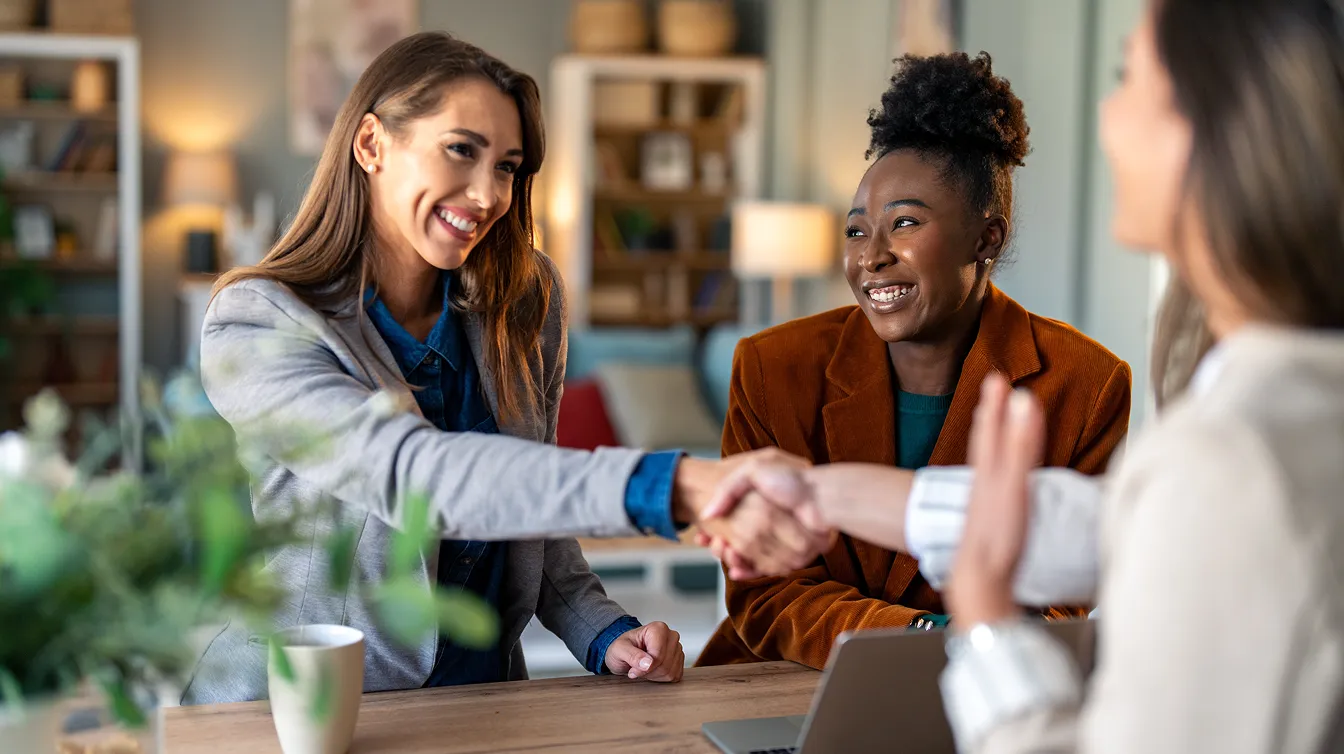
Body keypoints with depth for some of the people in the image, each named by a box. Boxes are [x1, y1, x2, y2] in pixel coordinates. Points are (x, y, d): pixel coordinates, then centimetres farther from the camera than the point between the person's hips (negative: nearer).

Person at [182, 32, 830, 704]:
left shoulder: (524, 302, 3)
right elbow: (412, 476, -31)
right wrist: (676, 488, -41)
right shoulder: (253, 328, -14)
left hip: (483, 694, 3)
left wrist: (605, 635, -4)